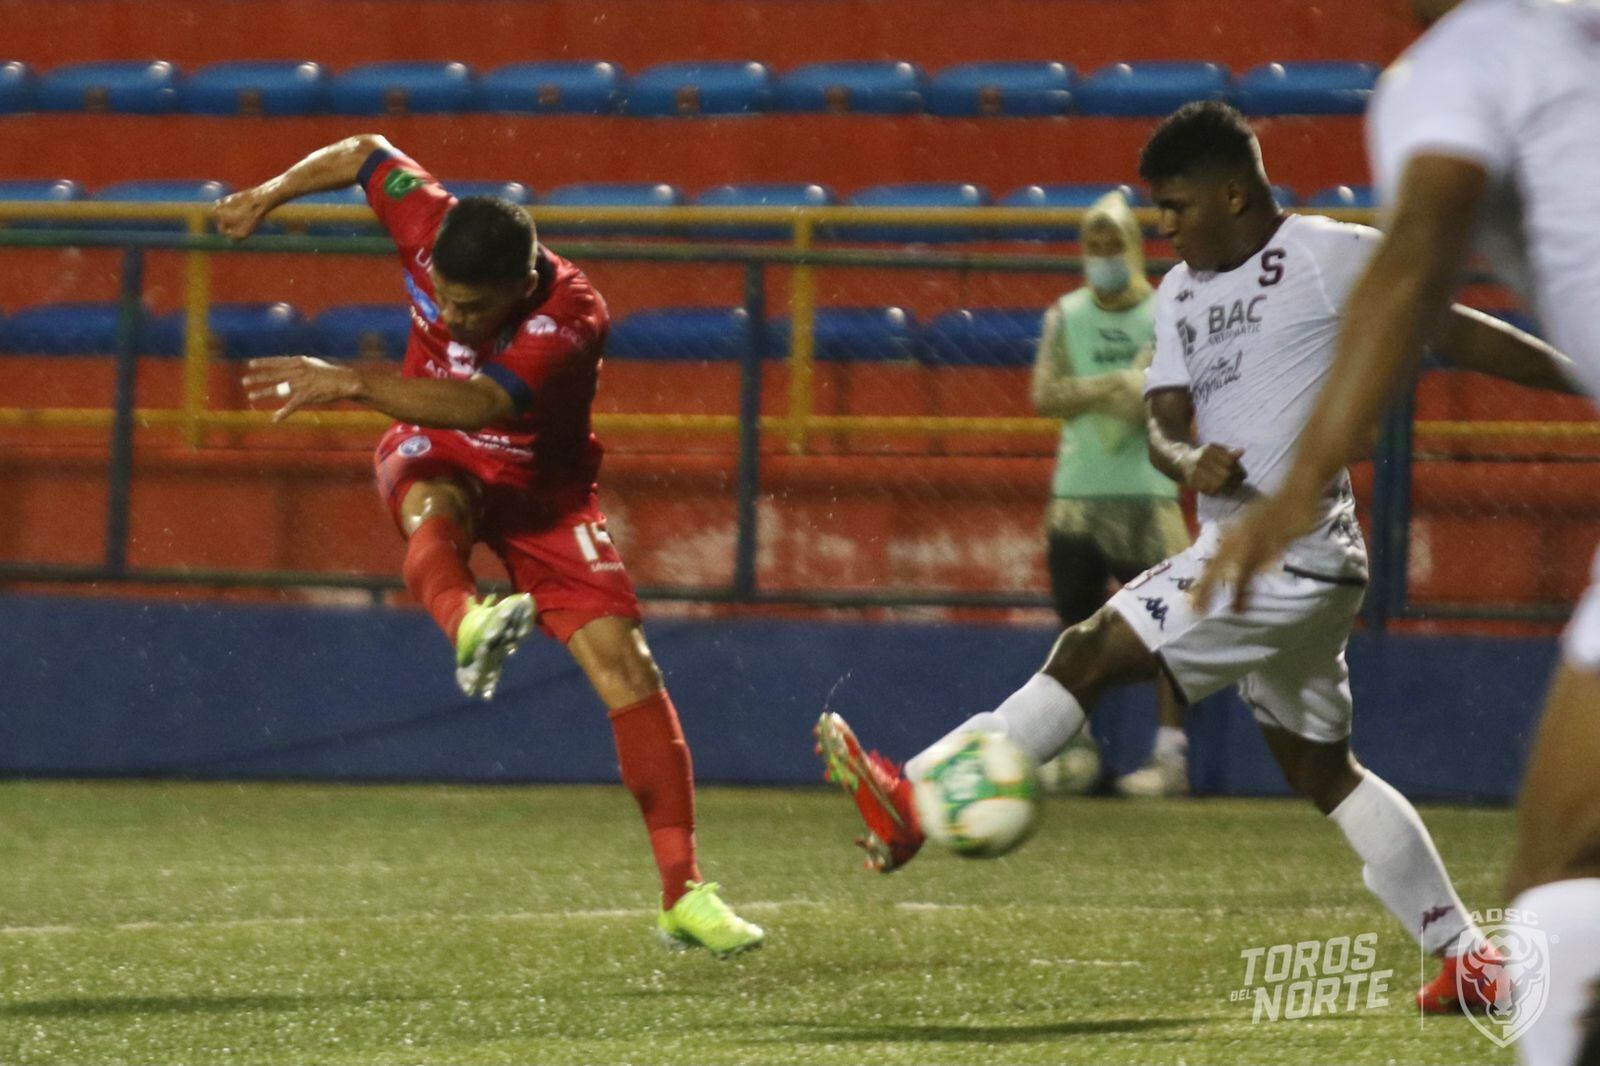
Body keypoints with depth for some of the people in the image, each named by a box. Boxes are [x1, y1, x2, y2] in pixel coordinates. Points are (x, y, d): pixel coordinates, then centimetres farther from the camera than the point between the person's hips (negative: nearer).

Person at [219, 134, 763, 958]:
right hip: (436, 454, 2)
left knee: (626, 669, -13)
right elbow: (363, 154, 3)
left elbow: (481, 405, -46)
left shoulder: (571, 316, -32)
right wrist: (267, 197, 7)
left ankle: (683, 895, -7)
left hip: (540, 486, -2)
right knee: (433, 501, -39)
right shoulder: (427, 223, -18)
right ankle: (465, 622, -73)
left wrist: (351, 383, -52)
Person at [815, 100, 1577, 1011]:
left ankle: (914, 804, -14)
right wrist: (1185, 459, -17)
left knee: (1093, 654, -14)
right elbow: (1164, 423, 7)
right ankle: (1466, 959, 17)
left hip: (1290, 556, -9)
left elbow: (1452, 325, -1)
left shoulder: (1335, 256, -7)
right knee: (1322, 770, 13)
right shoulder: (1182, 293, 15)